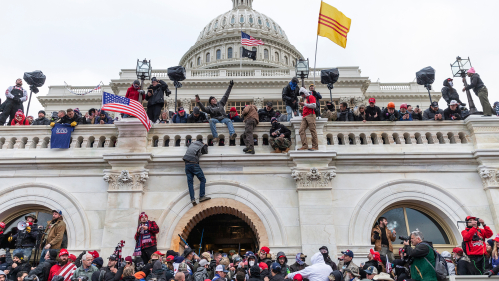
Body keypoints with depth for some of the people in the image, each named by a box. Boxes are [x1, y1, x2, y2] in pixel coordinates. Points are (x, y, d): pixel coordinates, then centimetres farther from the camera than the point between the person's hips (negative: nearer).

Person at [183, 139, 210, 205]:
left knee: (190, 182, 1)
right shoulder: (202, 146, 10)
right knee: (202, 180, 2)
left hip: (187, 164, 5)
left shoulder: (191, 144, 22)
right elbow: (206, 152, 25)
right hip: (194, 164, -5)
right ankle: (201, 197, -8)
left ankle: (192, 199, -9)